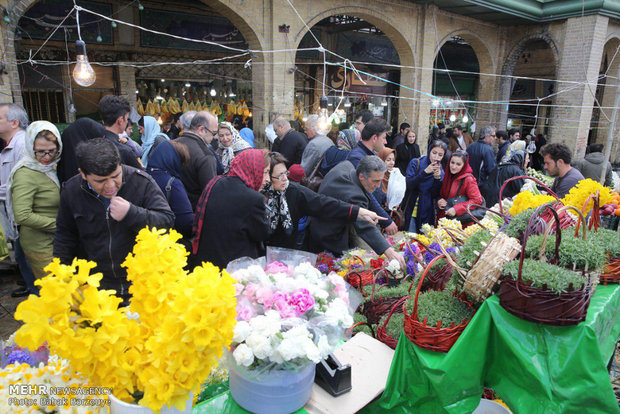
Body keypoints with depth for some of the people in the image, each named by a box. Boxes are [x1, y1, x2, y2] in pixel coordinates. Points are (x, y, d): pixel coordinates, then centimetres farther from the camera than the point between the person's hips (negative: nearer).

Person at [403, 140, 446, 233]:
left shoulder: (440, 172, 4)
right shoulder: (415, 163, -4)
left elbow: (435, 195, -3)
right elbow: (409, 185, -15)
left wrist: (437, 178, -17)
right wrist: (425, 172, -24)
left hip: (426, 213, 2)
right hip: (411, 210, -2)